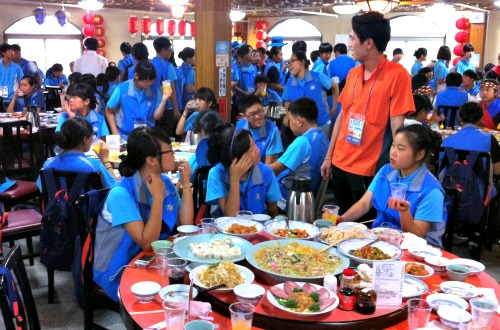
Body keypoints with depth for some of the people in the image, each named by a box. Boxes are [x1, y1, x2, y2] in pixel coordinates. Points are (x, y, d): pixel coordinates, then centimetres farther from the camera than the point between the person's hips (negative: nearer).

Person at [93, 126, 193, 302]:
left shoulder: (165, 182, -2)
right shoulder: (122, 193, -23)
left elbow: (186, 225, -7)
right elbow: (147, 242, -27)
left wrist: (186, 184, -11)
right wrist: (158, 197, -31)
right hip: (119, 274, -6)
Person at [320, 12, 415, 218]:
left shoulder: (397, 75, -13)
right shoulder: (353, 73, 6)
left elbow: (397, 125, -15)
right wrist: (329, 156, 13)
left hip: (368, 170, -6)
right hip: (339, 164, 6)